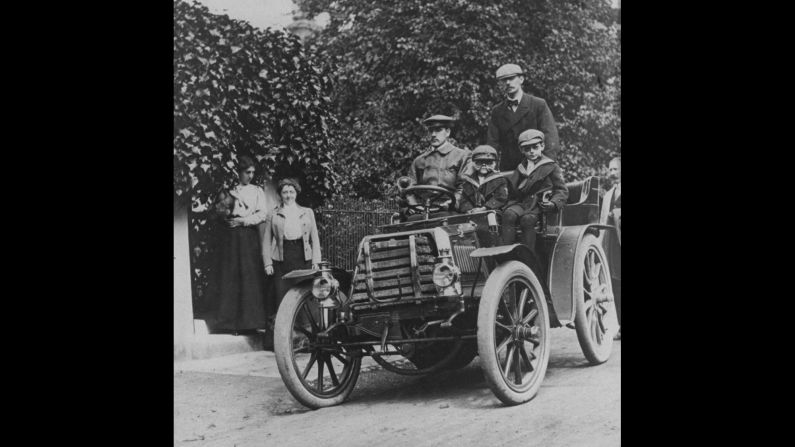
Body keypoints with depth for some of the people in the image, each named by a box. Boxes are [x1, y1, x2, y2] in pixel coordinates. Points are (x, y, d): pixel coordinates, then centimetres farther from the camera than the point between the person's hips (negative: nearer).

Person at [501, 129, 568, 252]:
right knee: (508, 214, -28)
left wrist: (553, 203, -16)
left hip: (540, 205, -4)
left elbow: (562, 191, 4)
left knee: (527, 219, -34)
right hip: (521, 203, 4)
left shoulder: (551, 167, 9)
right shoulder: (520, 168, 24)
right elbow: (512, 189, 22)